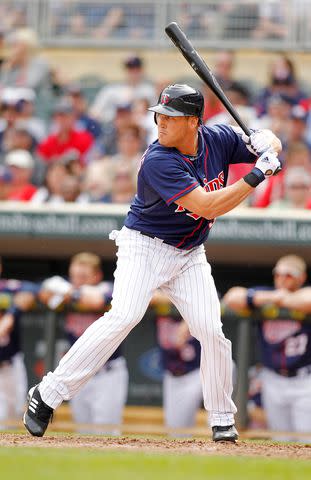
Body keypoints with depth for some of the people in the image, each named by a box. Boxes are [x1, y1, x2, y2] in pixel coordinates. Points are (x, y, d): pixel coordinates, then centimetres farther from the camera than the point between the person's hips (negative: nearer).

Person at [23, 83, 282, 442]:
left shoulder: (219, 140, -6)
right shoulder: (159, 161, -24)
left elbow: (274, 144, 10)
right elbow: (208, 207, -31)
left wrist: (265, 143, -15)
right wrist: (256, 177, -31)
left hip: (190, 257, 5)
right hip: (144, 247, -5)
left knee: (211, 330, -8)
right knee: (124, 316, -24)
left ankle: (222, 419, 10)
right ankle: (47, 394, -21)